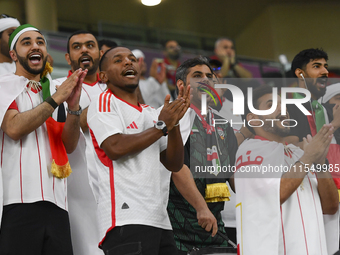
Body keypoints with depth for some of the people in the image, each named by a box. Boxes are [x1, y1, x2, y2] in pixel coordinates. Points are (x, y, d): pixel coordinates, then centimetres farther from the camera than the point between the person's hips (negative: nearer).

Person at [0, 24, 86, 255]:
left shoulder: (54, 91, 23)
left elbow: (69, 145, 12)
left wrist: (73, 107, -4)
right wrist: (56, 99, -8)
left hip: (55, 202, 5)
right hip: (19, 201, -5)